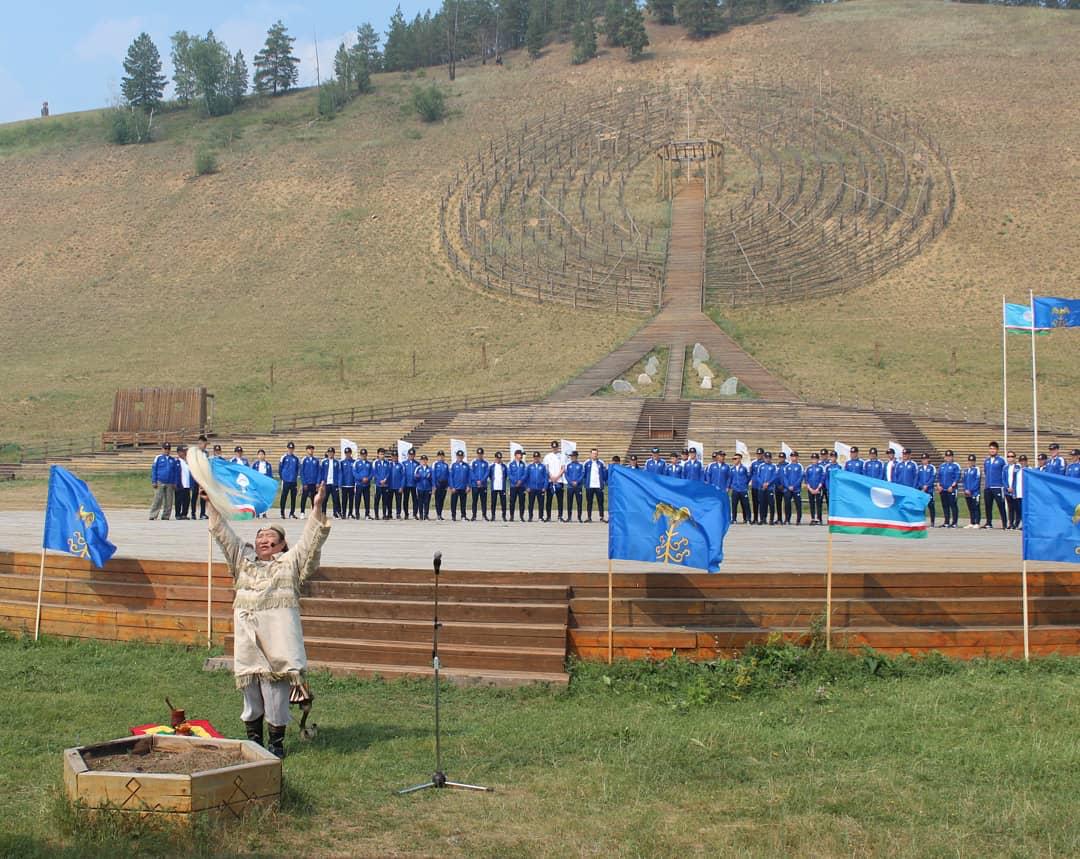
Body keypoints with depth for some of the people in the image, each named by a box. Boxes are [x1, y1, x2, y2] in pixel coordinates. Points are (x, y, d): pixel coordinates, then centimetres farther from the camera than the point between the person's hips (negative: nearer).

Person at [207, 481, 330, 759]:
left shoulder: (291, 561, 12)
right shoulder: (243, 557, 20)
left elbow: (311, 539, 2)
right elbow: (223, 533, 16)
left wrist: (317, 508, -9)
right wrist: (211, 504, 8)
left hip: (278, 631, -3)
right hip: (247, 632, 3)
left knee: (276, 686, -4)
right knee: (250, 685, 6)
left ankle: (276, 741, 6)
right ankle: (253, 738, 19)